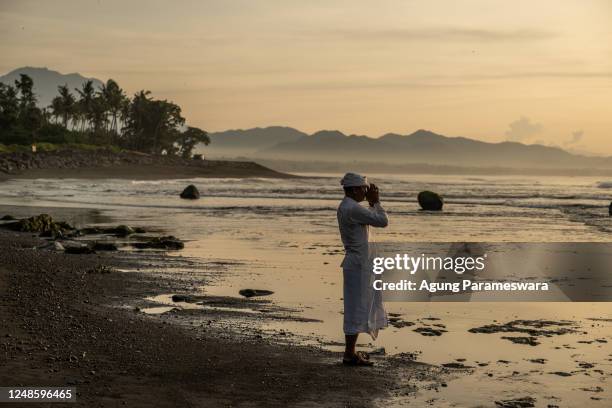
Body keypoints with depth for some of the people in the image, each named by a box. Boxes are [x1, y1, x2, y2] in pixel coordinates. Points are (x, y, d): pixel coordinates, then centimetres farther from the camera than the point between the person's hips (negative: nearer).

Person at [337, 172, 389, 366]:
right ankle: (349, 355, 0)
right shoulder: (353, 208, -20)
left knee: (359, 307, 17)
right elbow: (383, 221, -17)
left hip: (358, 263, 10)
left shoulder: (346, 206, 12)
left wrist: (372, 202, 12)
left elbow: (370, 220, 24)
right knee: (357, 308, -5)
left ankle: (351, 351, 23)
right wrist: (375, 201, -5)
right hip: (359, 264, -10)